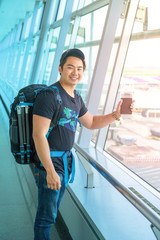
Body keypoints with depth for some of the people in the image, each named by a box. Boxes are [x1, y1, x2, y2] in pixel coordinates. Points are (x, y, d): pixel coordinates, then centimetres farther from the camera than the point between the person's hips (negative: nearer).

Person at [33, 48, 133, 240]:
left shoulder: (76, 98, 8)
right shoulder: (49, 95, -20)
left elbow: (91, 123, 20)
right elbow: (39, 135, -24)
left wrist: (115, 115, 3)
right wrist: (50, 171, -26)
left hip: (66, 158, 8)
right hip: (50, 159, -8)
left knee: (53, 209, 21)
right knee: (47, 216, 2)